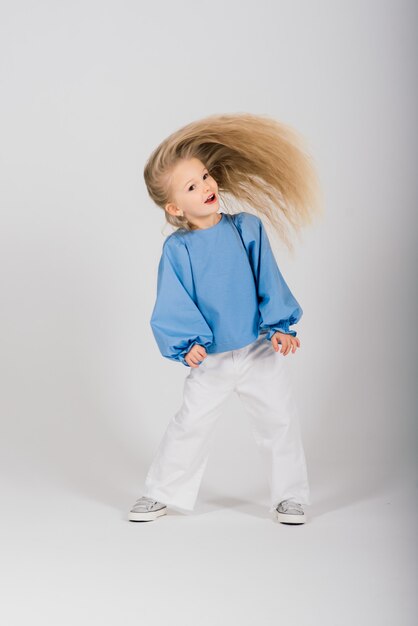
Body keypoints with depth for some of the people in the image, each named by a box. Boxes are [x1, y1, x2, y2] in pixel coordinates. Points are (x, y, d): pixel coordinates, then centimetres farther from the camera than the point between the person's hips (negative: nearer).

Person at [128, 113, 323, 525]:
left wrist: (279, 326, -10)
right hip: (210, 359, -1)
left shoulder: (247, 227, -6)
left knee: (279, 420, 6)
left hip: (261, 350, 1)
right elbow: (173, 305, -8)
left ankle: (289, 495, 23)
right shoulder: (177, 249, -9)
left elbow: (268, 281, -3)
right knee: (189, 425, 6)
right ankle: (161, 493, 23)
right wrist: (187, 343, -20)